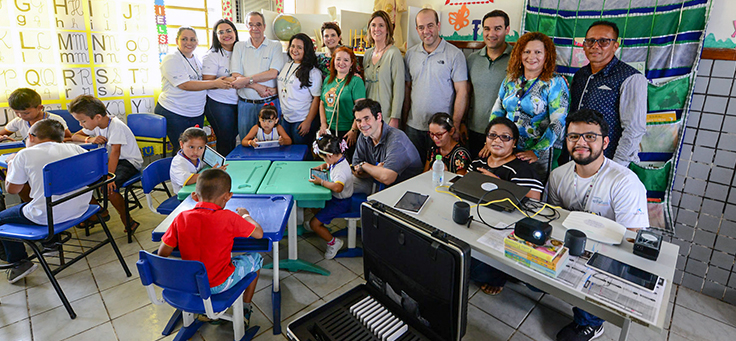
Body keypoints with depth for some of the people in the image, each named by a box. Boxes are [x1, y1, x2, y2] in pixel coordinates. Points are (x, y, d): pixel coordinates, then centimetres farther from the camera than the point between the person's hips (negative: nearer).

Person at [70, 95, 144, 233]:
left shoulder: (116, 126, -23)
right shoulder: (96, 124, 4)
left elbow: (115, 152, -31)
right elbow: (75, 136, 15)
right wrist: (90, 139, -10)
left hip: (130, 162, -9)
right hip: (109, 159, 9)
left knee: (109, 187, -30)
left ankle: (127, 220, -10)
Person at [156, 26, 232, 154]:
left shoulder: (197, 59, 13)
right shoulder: (171, 60, -10)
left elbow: (202, 81, 20)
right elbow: (185, 85, -21)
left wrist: (223, 82, 1)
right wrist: (215, 83, -21)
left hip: (197, 114, 7)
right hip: (174, 114, -7)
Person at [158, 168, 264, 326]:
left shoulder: (181, 218, -11)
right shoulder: (228, 218, -22)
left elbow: (162, 253, -8)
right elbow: (259, 233, -12)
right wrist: (245, 215, 5)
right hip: (219, 284, -4)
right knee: (255, 258, 17)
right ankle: (245, 310, 26)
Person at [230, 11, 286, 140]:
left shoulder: (275, 46, 4)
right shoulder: (239, 46, 9)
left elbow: (273, 73, -11)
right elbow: (236, 77, -1)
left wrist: (247, 80, -13)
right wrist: (258, 87, -15)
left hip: (270, 102, -2)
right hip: (245, 104, 2)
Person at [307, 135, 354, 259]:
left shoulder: (341, 170, -34)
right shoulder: (338, 159, -3)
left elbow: (338, 187, -53)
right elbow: (329, 164, 23)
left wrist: (321, 182, -40)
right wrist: (323, 166, 0)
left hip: (340, 203, -10)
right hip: (335, 198, 10)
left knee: (314, 224, -11)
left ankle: (333, 242, 9)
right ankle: (319, 223, 44)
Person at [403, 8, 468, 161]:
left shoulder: (454, 54, -6)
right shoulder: (410, 54, 8)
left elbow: (462, 92, -7)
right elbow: (407, 88, 12)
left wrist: (455, 125, -12)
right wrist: (404, 118, 7)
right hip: (414, 126, 4)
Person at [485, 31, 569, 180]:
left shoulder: (555, 83, -6)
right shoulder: (510, 80, 7)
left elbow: (558, 122, -12)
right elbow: (497, 112, 10)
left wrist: (537, 152, -19)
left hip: (538, 156, -4)